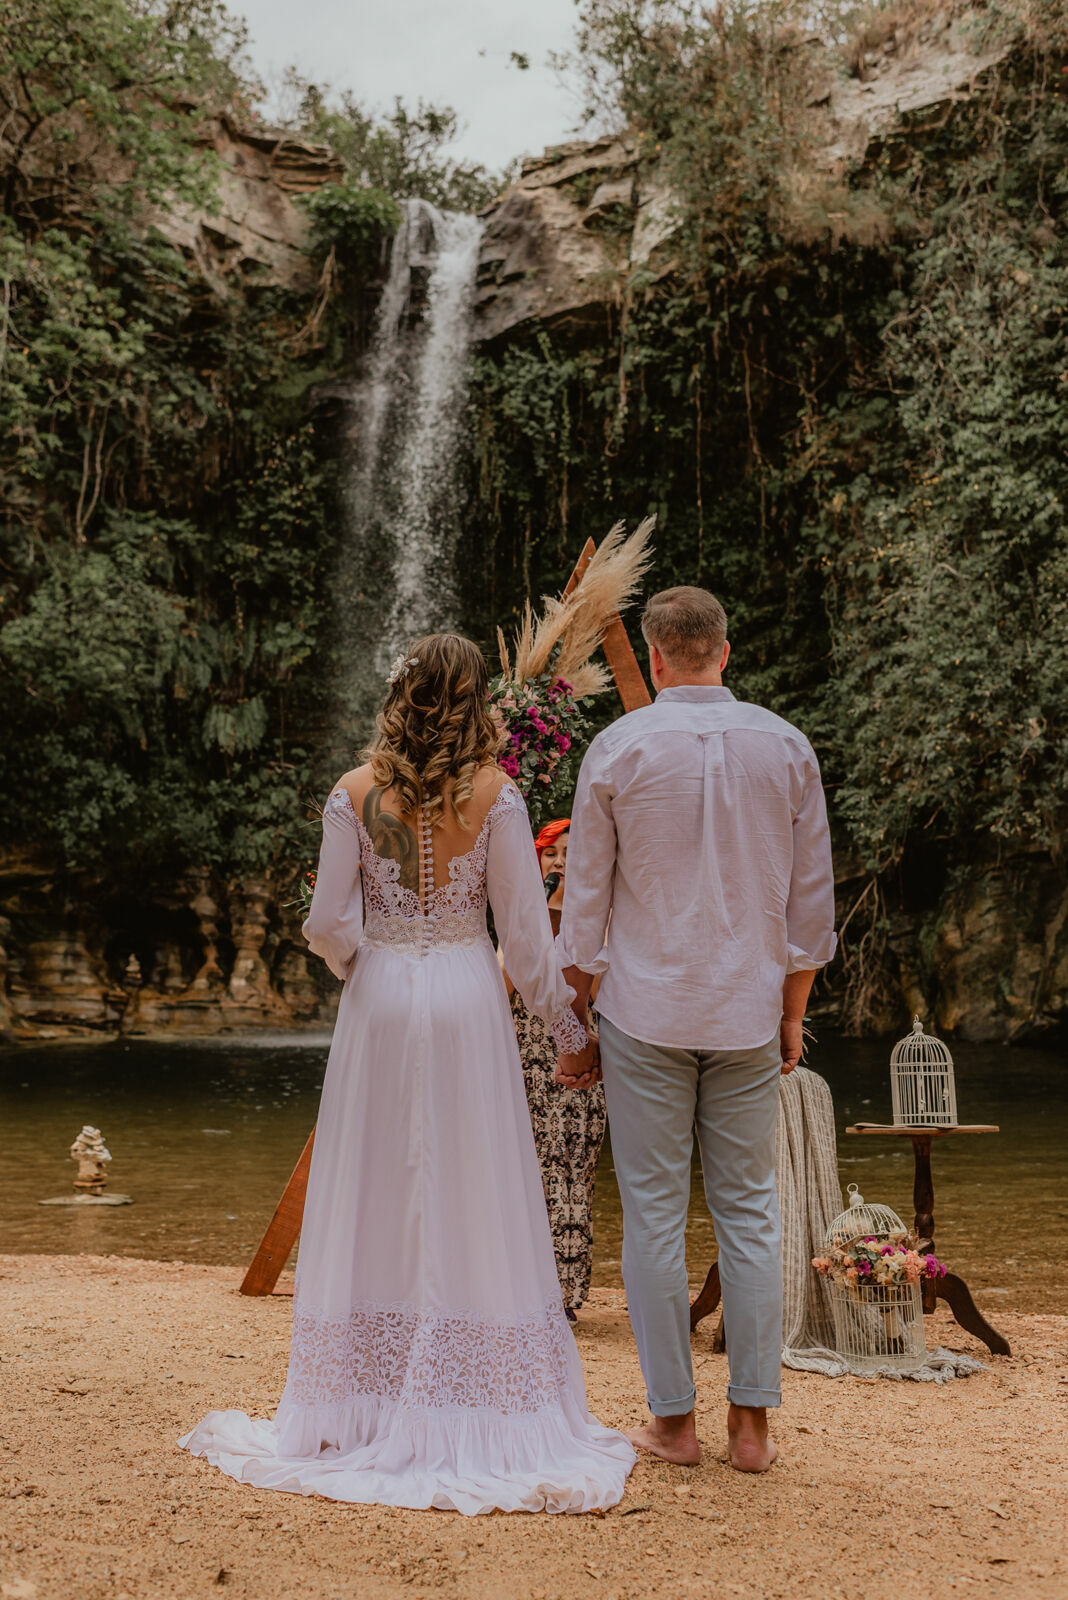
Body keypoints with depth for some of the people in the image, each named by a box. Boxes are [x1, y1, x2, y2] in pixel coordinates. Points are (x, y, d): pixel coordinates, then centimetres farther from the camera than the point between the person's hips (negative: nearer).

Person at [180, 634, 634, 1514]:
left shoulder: (355, 794, -2)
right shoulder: (496, 794, -5)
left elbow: (330, 923, -2)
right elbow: (525, 930, -4)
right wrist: (572, 1029, 6)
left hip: (380, 1003, 1)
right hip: (469, 999, -1)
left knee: (376, 1203, 10)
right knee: (475, 1204, 6)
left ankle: (369, 1411, 17)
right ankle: (482, 1412, 12)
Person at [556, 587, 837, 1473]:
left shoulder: (618, 748, -5)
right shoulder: (786, 746, 2)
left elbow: (585, 903, -2)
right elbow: (812, 901, 5)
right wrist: (792, 1016, 15)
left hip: (645, 1012, -2)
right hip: (748, 1014, 2)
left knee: (655, 1211, 6)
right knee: (749, 1209, 11)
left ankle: (674, 1418, 15)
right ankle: (752, 1421, 15)